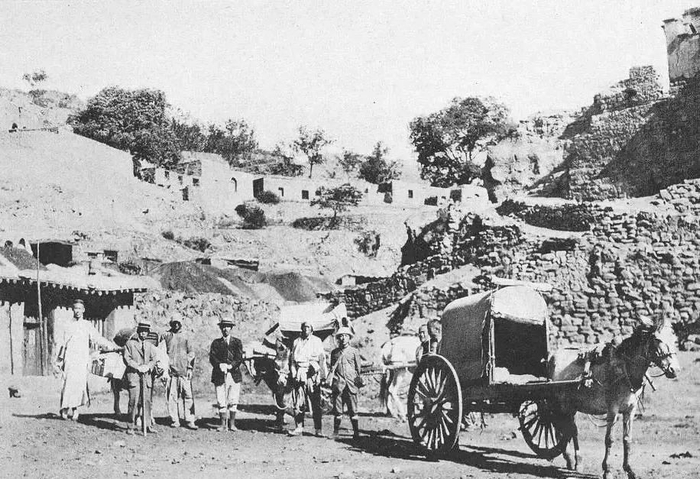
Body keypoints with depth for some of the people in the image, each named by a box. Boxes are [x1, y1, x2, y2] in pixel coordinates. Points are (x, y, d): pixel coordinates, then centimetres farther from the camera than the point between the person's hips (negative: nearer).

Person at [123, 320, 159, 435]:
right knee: (134, 401, -8)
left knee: (147, 401, 2)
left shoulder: (150, 345, 18)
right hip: (133, 375, -4)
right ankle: (130, 426, -2)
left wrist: (148, 366, -10)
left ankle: (148, 425, 6)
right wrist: (138, 367, -12)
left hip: (146, 375, 4)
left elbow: (154, 359, 10)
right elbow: (127, 359, -3)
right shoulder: (130, 343, 5)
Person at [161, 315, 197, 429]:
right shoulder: (166, 336, 9)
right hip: (171, 371, 0)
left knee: (188, 396, -5)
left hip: (184, 371, 0)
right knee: (172, 396, -1)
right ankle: (174, 420, 6)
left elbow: (191, 353, 13)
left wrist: (190, 368, 3)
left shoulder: (185, 337, 12)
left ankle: (190, 421, -3)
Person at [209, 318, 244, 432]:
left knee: (233, 401, 0)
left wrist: (230, 366, -19)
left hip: (234, 374, 0)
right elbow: (212, 357, 1)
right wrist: (220, 365, -19)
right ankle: (223, 424, 5)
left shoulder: (237, 342, 11)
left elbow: (239, 358, -1)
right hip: (219, 375, 0)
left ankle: (232, 424, 10)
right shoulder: (216, 343, 12)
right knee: (221, 401, -2)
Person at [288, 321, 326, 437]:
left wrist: (323, 375, -5)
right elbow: (292, 359, 16)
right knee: (298, 402, -1)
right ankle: (299, 428, 3)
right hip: (299, 374, 2)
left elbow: (322, 358, 5)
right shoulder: (296, 342, 18)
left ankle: (318, 429, -3)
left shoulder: (316, 341, 10)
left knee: (316, 403, -4)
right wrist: (293, 373, 2)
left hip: (312, 374, -2)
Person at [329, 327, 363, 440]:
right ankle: (335, 432, 9)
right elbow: (332, 368, 17)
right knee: (337, 410, 2)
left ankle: (356, 432, 2)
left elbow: (359, 368, 10)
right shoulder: (335, 352, 14)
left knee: (353, 410, -3)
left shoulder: (354, 351, 8)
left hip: (351, 384, -2)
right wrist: (330, 380, 8)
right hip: (338, 384, 2)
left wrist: (359, 381, 4)